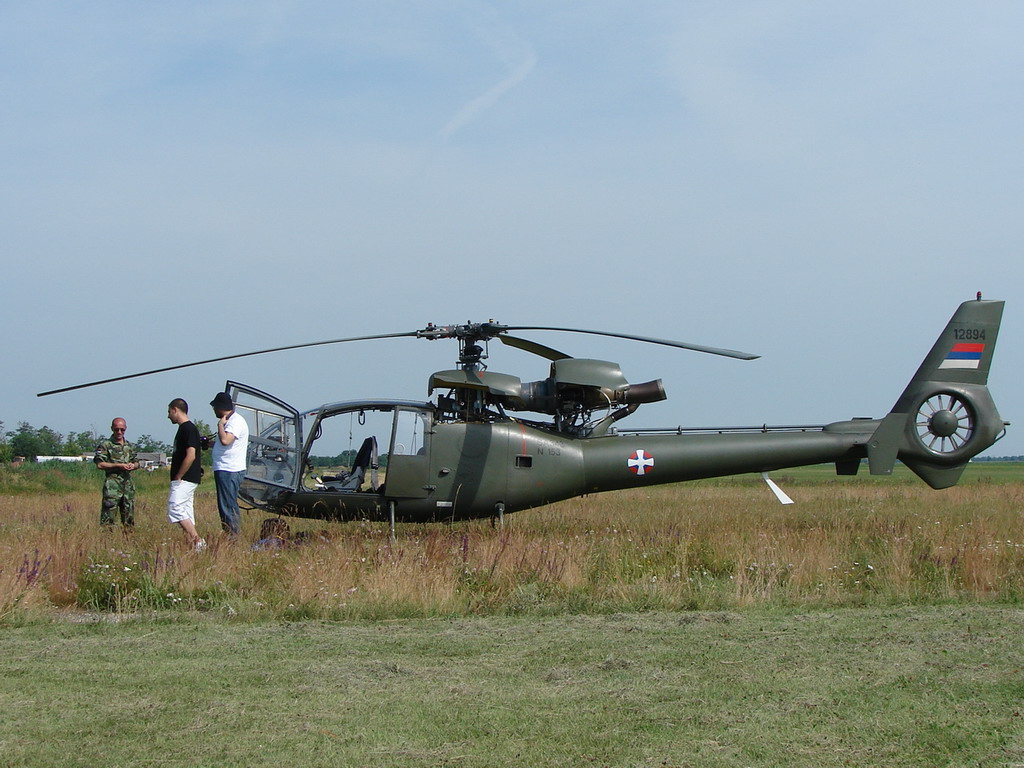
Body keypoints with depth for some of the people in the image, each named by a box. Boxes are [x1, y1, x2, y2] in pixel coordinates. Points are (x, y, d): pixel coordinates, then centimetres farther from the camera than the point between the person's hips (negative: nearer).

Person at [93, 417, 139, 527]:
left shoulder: (130, 446, 17)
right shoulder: (105, 445, -1)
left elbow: (136, 463, 23)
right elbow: (99, 465, -7)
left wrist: (133, 465, -2)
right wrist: (118, 465, -13)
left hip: (128, 482, 6)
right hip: (112, 483, -6)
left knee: (129, 510, 8)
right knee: (108, 511, -11)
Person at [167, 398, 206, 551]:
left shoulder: (188, 429, -14)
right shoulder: (185, 428, 18)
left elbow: (191, 455, -22)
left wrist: (178, 477, -17)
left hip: (184, 479, -10)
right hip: (185, 480, 10)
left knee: (175, 509, -16)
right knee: (186, 513, 8)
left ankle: (197, 540, -18)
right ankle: (191, 544, 7)